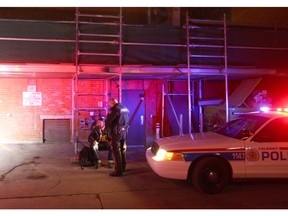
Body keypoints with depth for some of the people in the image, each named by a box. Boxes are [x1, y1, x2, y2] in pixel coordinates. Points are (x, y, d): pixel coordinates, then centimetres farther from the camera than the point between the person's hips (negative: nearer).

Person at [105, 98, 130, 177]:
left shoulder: (114, 109, -13)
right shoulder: (125, 109, 13)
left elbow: (108, 120, -13)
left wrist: (105, 127, 4)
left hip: (116, 132, -8)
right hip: (124, 131, 8)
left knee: (116, 150, -5)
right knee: (123, 150, 18)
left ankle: (118, 170, -5)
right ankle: (123, 167, 29)